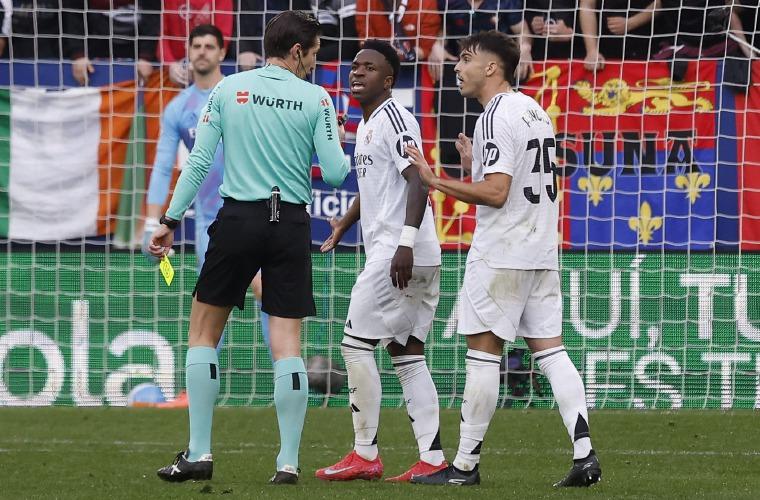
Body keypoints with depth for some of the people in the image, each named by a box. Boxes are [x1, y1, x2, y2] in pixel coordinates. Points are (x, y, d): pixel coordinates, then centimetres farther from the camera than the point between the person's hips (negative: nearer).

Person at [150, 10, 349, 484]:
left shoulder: (228, 89, 2)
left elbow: (199, 161, 0)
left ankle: (199, 454, 5)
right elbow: (335, 173, -3)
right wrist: (341, 148, 19)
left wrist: (171, 220, 5)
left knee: (204, 333, 10)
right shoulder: (315, 99, -1)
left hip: (238, 218, 0)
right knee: (287, 344, 1)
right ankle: (289, 462, -2)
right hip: (292, 225, 0)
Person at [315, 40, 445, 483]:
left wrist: (406, 242, -30)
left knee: (357, 343, -6)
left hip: (401, 255, -10)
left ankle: (366, 454, -3)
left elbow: (418, 181, -22)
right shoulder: (366, 125, 20)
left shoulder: (394, 118, -11)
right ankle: (432, 459, 4)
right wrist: (346, 222, 38)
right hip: (422, 261, 10)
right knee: (407, 355, 7)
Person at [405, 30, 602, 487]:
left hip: (501, 254, -8)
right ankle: (585, 454, -4)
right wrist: (476, 163, 22)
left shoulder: (497, 116, -13)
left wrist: (436, 181, -16)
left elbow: (495, 193, -20)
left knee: (483, 353, -2)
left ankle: (466, 464, 2)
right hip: (542, 251, 8)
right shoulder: (536, 111, 14)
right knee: (551, 350, 6)